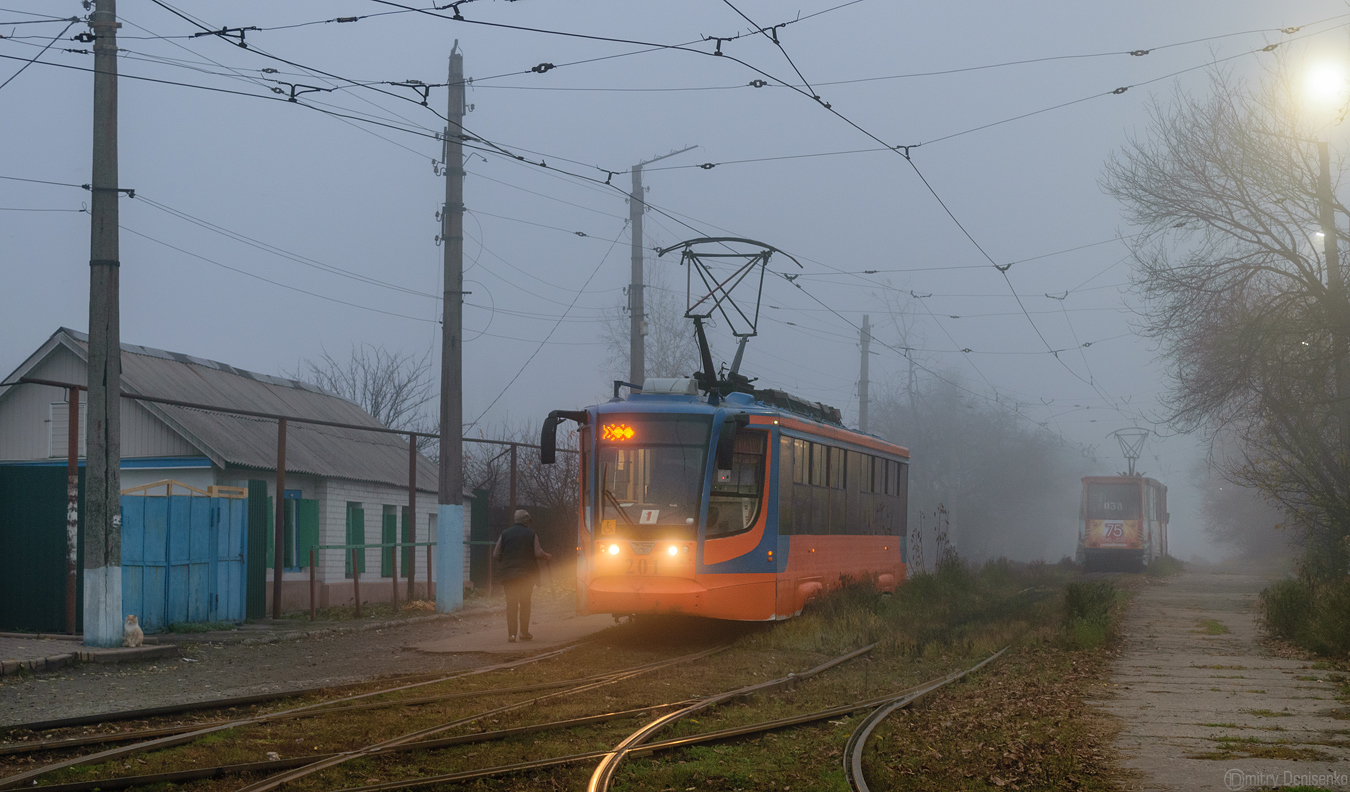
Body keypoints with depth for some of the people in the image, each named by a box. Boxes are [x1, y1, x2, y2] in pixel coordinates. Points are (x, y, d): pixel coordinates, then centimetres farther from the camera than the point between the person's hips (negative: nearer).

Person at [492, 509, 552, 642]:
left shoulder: (504, 534, 2)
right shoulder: (532, 535, -1)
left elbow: (496, 555, 0)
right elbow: (538, 553, -8)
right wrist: (547, 556, 13)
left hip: (508, 574, 0)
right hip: (526, 574, 0)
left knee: (511, 604, 1)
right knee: (525, 603, 11)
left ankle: (511, 633, -7)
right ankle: (524, 632, 11)